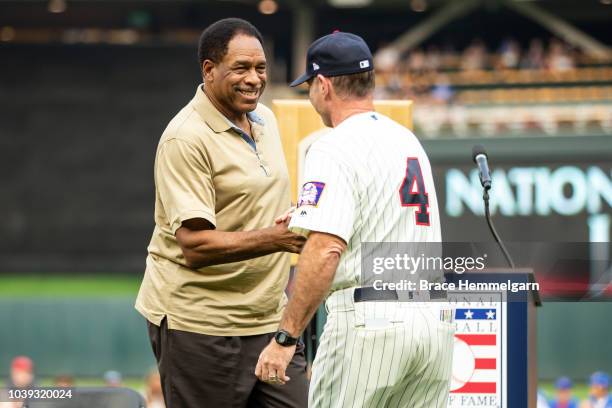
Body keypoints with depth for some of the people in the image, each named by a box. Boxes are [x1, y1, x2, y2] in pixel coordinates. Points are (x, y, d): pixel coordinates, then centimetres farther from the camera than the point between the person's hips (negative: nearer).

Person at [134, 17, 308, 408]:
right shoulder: (186, 138, -16)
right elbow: (194, 245, -22)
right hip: (200, 325, -8)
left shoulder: (265, 119, 11)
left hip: (268, 317, 8)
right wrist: (274, 239, -32)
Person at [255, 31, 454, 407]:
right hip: (435, 319, 7)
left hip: (370, 320, -7)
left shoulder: (335, 148, -8)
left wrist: (286, 338, -20)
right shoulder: (409, 141, 17)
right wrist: (303, 228, 37)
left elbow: (325, 251, -20)